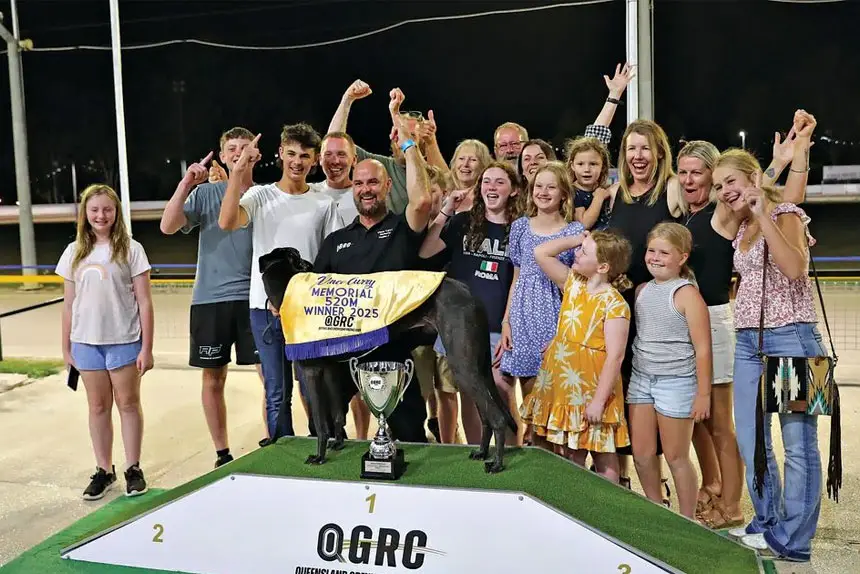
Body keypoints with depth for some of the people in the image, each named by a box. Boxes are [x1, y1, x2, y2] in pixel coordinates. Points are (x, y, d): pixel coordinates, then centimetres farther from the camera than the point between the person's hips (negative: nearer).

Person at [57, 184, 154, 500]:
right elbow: (69, 304, 10)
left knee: (128, 403, 5)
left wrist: (146, 347, -8)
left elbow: (144, 302, -5)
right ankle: (103, 470, 21)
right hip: (86, 342, 3)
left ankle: (133, 469, 17)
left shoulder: (130, 249, -4)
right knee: (98, 406, 11)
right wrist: (65, 347, 9)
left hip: (124, 341, -3)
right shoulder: (74, 252, 6)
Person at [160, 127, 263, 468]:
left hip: (254, 298, -1)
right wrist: (187, 183, -17)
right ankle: (222, 454, 25)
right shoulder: (205, 192, 3)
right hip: (210, 299, 1)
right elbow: (168, 226, -9)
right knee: (213, 381, 10)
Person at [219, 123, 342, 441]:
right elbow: (226, 222, -16)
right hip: (265, 307, 0)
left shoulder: (325, 205, 6)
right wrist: (238, 170, -17)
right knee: (277, 393, 8)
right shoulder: (260, 195, 3)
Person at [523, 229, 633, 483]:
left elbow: (614, 356, -19)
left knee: (603, 456, 7)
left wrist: (599, 401, -22)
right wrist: (578, 239, 3)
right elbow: (541, 253, 9)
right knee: (568, 456, 14)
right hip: (561, 385, 7)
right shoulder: (573, 284, 5)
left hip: (591, 390, -7)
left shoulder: (614, 304, -17)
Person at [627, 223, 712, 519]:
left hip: (676, 382, -6)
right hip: (640, 377, 6)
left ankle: (687, 523, 20)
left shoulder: (687, 294, -12)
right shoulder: (641, 290, 8)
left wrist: (703, 394, -13)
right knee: (642, 455, 9)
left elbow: (702, 349, -13)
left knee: (676, 458, 4)